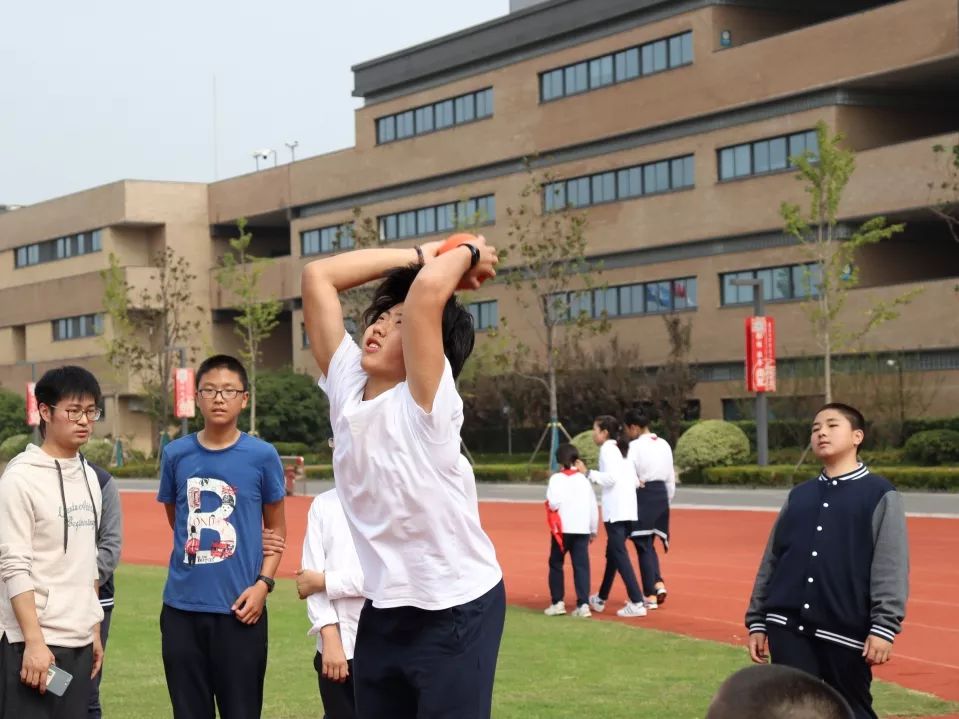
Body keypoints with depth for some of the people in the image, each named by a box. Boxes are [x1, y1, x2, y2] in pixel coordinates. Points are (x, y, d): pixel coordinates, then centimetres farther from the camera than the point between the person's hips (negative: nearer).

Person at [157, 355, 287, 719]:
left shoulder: (262, 456, -2)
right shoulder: (176, 455, 4)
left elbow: (277, 528, 5)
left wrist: (263, 583, -7)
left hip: (239, 607, -2)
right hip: (182, 606, 2)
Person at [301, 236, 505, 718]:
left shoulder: (427, 403, -16)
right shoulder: (346, 385, 0)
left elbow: (428, 289, -30)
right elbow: (318, 276, 1)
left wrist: (467, 254, -10)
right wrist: (425, 253, 3)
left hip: (456, 611, -6)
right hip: (383, 610, 6)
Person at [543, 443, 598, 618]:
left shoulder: (557, 479, -4)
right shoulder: (584, 480, 9)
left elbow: (553, 502, -19)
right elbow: (594, 507, 10)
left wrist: (552, 507, 5)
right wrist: (594, 530, 20)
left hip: (563, 528, -3)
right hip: (582, 529, 3)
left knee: (556, 564, 11)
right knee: (581, 566, 2)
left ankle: (557, 602, 9)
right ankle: (583, 604, -6)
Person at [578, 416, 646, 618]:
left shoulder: (607, 449, -7)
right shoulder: (621, 449, 18)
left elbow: (610, 478, -18)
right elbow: (634, 479, 13)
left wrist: (588, 473, -9)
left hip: (616, 510, -9)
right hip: (628, 508, 9)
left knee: (619, 555, -8)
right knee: (613, 553, 19)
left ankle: (637, 603, -15)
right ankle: (601, 599, 31)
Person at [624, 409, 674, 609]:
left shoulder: (636, 446, -11)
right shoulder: (664, 445, 9)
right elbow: (671, 477, 14)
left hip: (642, 495, -6)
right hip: (661, 495, 6)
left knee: (643, 546, 2)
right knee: (649, 543, 20)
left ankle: (650, 595, 3)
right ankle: (658, 583, 3)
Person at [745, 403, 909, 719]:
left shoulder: (880, 495, 0)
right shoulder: (798, 496, 14)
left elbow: (891, 568, -7)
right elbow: (771, 560, 16)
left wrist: (883, 627, -15)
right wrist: (757, 621, 12)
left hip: (845, 630, -4)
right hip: (788, 628, 4)